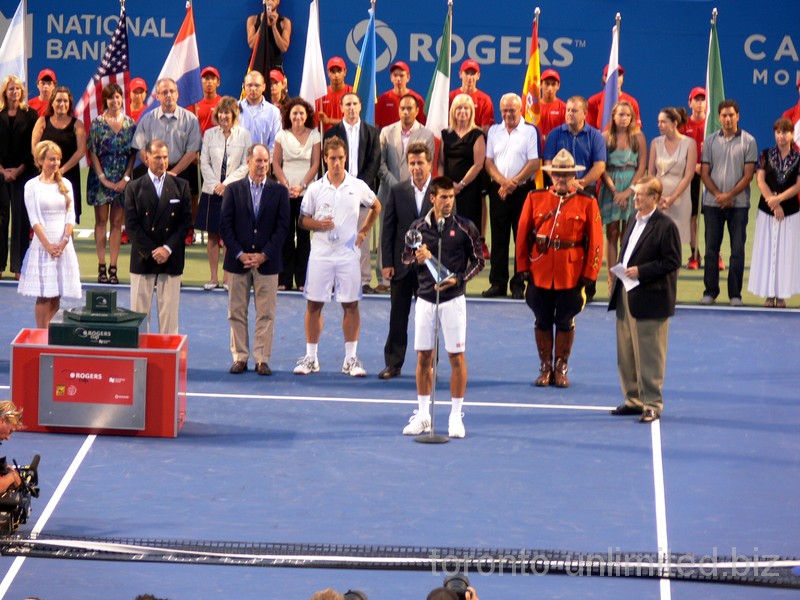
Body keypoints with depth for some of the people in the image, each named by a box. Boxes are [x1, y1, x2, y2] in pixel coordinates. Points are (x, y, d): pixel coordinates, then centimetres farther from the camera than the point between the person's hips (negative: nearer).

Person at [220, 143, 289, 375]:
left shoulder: (279, 191, 4)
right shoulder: (233, 189, 4)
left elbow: (282, 226, -1)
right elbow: (225, 226, 0)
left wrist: (264, 255, -9)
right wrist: (239, 254, -10)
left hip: (267, 261, 0)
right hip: (238, 261, 0)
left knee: (266, 313, 0)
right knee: (237, 312, 4)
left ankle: (262, 359, 5)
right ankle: (240, 357, 12)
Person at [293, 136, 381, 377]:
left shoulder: (358, 186, 2)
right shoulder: (315, 189, 2)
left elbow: (376, 207, 18)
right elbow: (303, 219, 5)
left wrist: (365, 231, 7)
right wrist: (318, 224, -15)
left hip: (348, 255, 0)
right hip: (320, 255, 0)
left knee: (351, 305, 1)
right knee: (314, 305, 2)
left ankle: (351, 359, 7)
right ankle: (310, 358, 10)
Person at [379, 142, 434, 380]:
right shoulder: (397, 191, 3)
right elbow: (388, 229, 3)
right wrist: (387, 263, -3)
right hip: (402, 264, 1)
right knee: (398, 317, 7)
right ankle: (393, 364, 14)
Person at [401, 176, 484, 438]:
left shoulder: (465, 228, -3)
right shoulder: (418, 227, 4)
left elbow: (478, 261, 2)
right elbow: (406, 258, 14)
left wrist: (457, 279, -13)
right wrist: (417, 258, -9)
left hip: (453, 298, -2)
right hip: (425, 298, 2)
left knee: (456, 357, -2)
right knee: (423, 357, 5)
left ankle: (456, 416, 6)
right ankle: (423, 415, 15)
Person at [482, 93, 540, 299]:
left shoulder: (530, 131, -1)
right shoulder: (494, 131, 11)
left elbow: (534, 164, -8)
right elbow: (488, 161, 7)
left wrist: (513, 183, -12)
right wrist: (502, 181, -9)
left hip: (523, 190, -4)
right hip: (498, 190, 4)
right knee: (498, 238, 5)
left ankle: (519, 284, 1)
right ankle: (497, 283, 10)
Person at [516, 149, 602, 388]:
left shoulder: (586, 203, -1)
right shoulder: (535, 198, 2)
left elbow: (595, 241, -1)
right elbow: (522, 235, 5)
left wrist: (588, 275, -4)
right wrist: (523, 268, 1)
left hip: (571, 275, -1)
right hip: (540, 274, 1)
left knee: (565, 322, 7)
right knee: (542, 321, 9)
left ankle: (561, 369, 18)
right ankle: (545, 368, 19)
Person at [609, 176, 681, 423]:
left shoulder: (665, 226, -12)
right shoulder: (634, 222, 13)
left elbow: (672, 262, -14)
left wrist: (641, 271, -18)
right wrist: (622, 271, 7)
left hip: (650, 300, -8)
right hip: (627, 296, 8)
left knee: (649, 355, -2)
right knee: (626, 352, 13)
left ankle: (652, 403, 6)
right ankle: (633, 399, 23)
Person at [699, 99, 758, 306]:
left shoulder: (748, 141, 0)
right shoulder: (710, 141, 8)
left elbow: (748, 175, -4)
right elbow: (705, 173, 6)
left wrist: (729, 195, -12)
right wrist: (717, 195, -9)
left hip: (738, 203, -2)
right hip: (712, 203, 2)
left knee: (737, 250, -1)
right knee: (711, 248, 4)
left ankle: (735, 294, 3)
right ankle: (710, 291, 11)